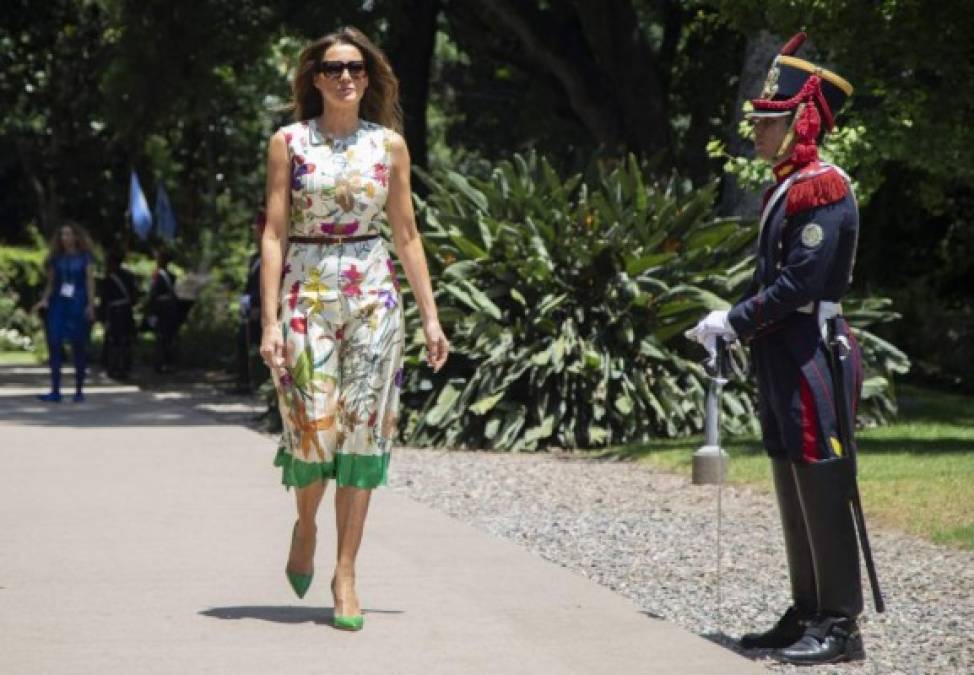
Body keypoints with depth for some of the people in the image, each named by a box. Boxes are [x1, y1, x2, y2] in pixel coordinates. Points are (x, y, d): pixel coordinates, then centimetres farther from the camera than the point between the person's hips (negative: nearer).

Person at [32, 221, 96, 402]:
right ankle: (55, 391, -9)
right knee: (54, 344, -8)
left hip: (78, 305, -3)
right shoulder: (56, 258, 11)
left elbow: (90, 281, -1)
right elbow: (51, 282, 13)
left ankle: (79, 391, 9)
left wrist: (90, 304, -10)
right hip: (59, 304, 3)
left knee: (79, 347, 1)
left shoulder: (85, 257, 4)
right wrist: (44, 300, -3)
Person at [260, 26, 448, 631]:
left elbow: (406, 234, 10)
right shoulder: (289, 143, 1)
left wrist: (430, 315, 6)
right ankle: (306, 526, 26)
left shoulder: (389, 145, 7)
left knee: (364, 432, -2)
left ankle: (346, 575, 4)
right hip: (306, 293, -2)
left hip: (373, 295, 2)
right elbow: (274, 234, -2)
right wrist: (270, 320, -9)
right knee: (313, 426, -7)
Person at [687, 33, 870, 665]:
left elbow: (801, 282, -21)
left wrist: (735, 321, -16)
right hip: (783, 358, 10)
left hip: (815, 359, -10)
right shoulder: (787, 188, 15)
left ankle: (840, 626, -1)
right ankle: (807, 616, 21)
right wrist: (733, 325, 7)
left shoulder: (823, 188, -15)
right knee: (794, 492, 14)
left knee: (823, 493, -6)